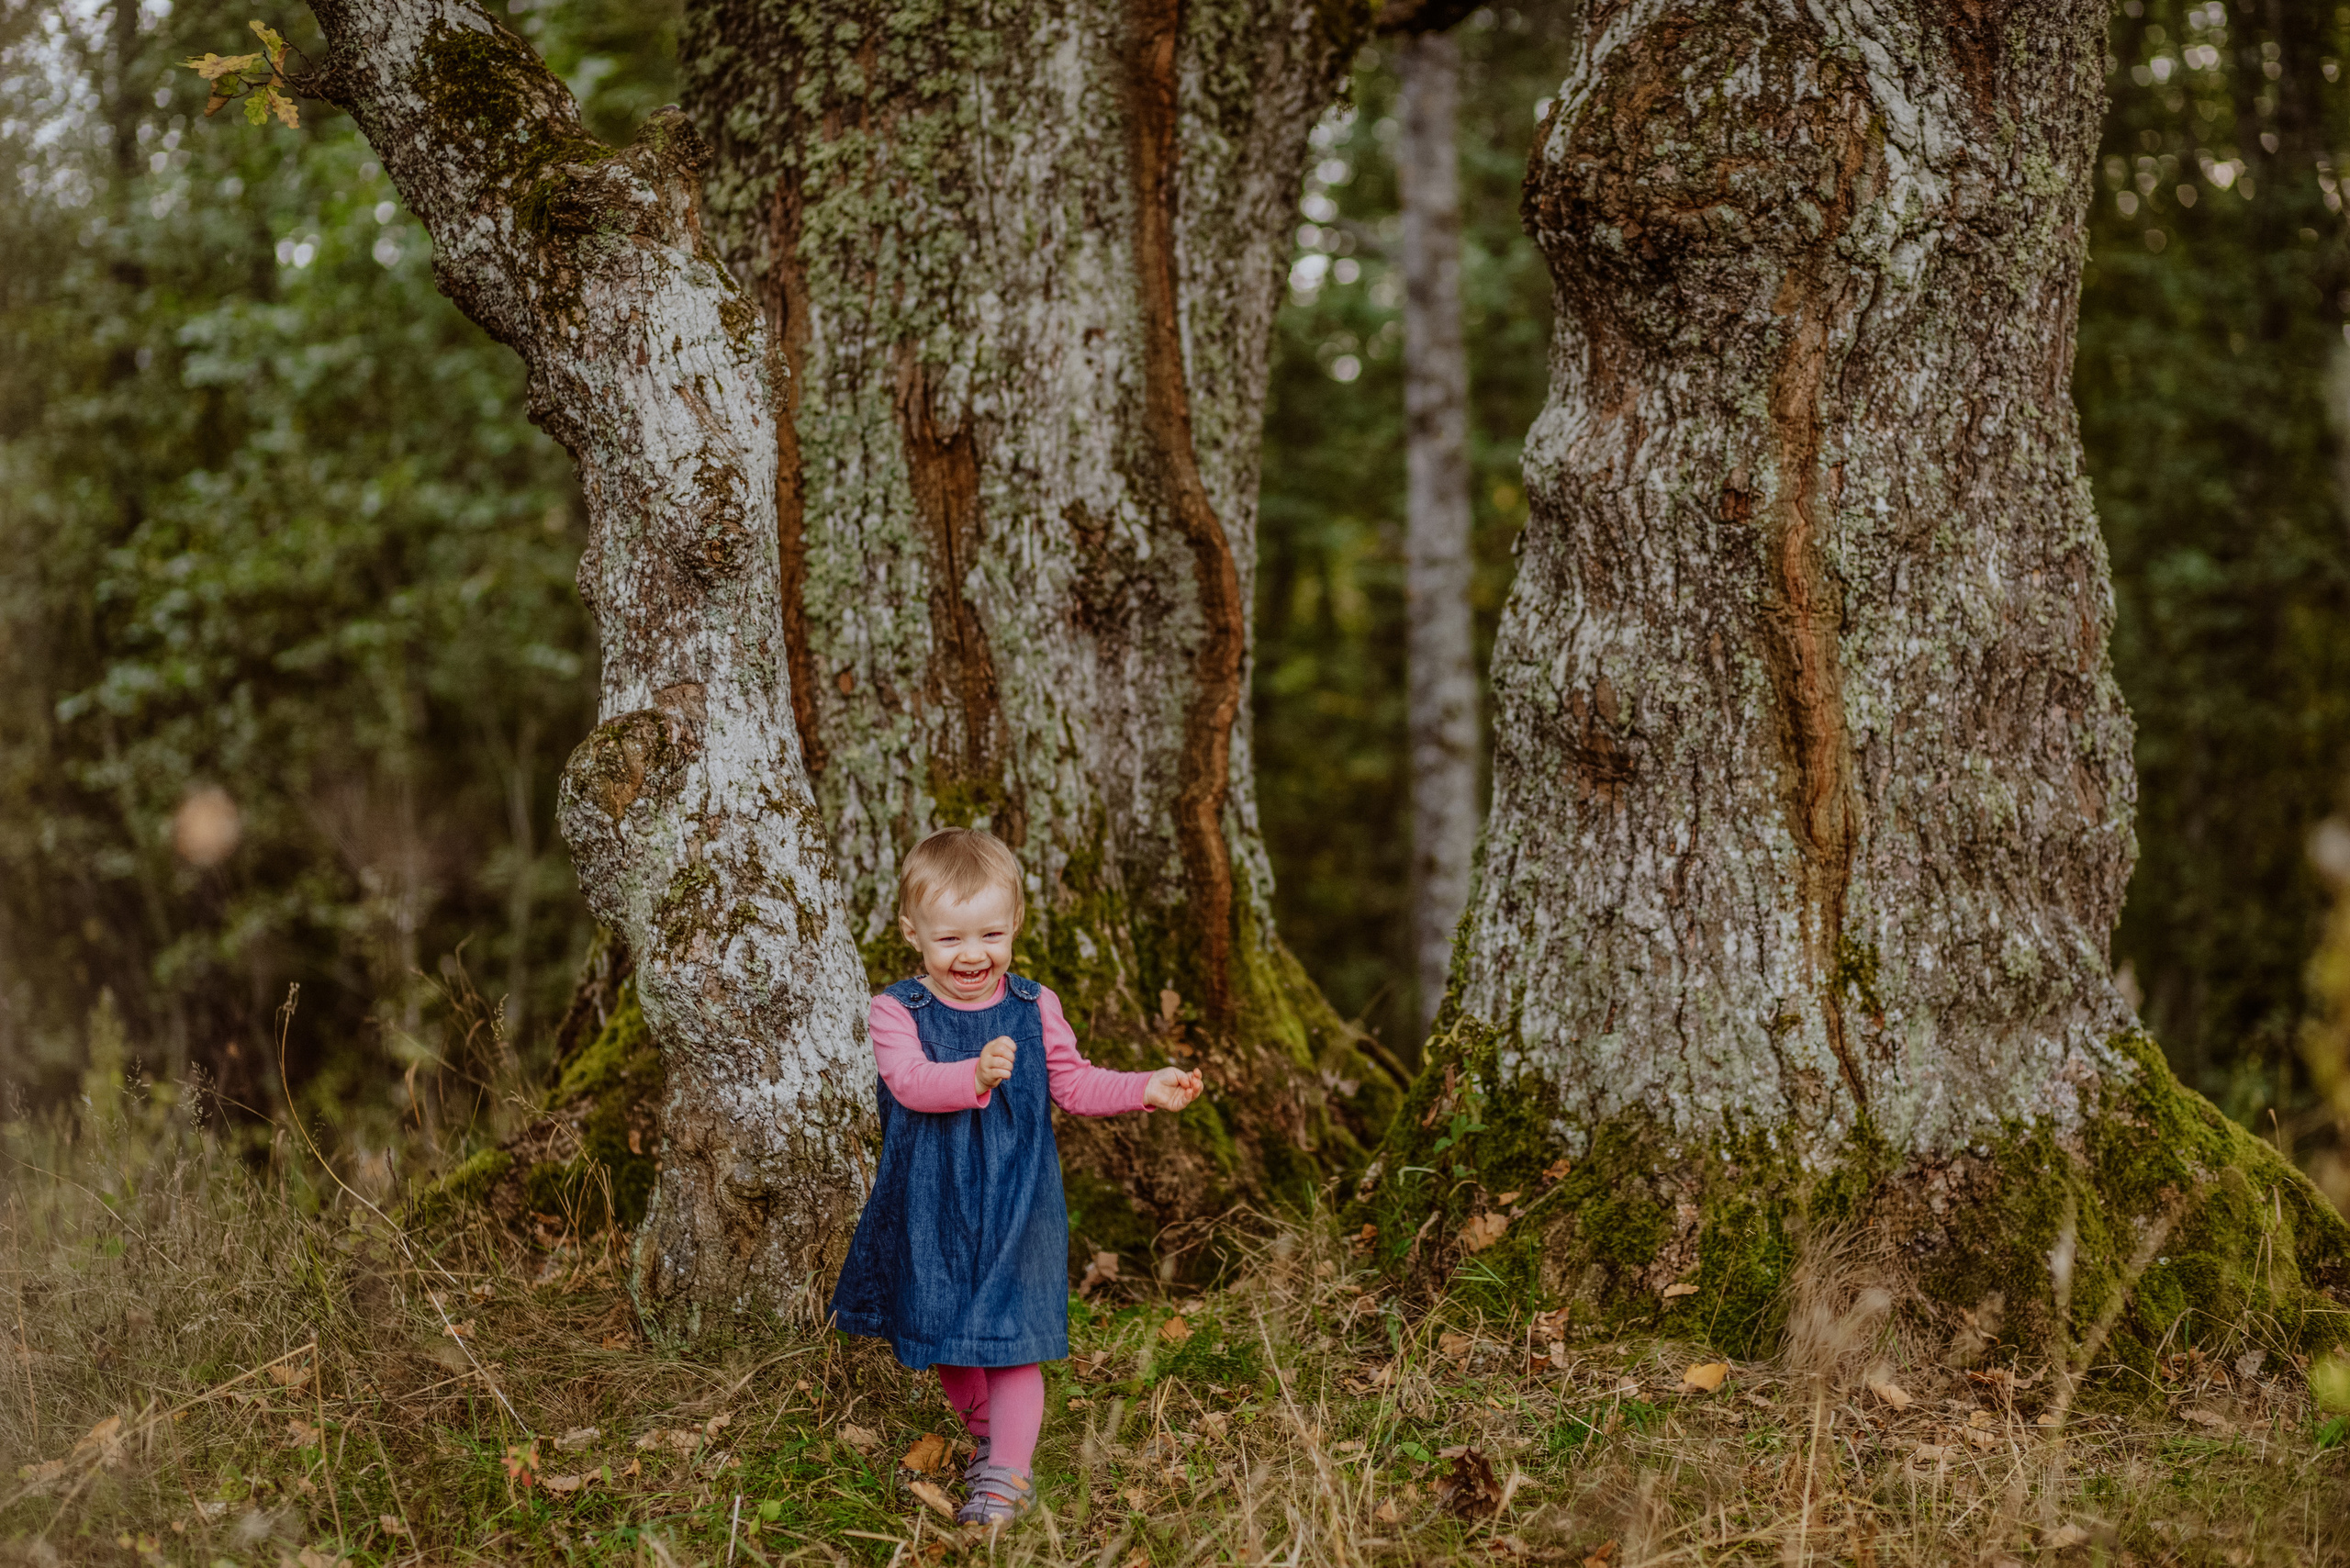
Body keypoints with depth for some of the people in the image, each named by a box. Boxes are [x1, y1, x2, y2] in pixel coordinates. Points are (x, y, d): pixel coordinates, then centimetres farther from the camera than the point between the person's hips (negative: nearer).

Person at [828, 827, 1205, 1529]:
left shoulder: (1034, 1008, -1)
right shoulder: (897, 1012, -10)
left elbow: (1071, 1085, 9)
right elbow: (911, 1081, -27)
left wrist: (1146, 1089, -3)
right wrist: (975, 1076, -46)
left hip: (1015, 1204, -1)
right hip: (931, 1206, 1)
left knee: (1010, 1338, -5)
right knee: (945, 1337, 16)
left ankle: (1007, 1475, 2)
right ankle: (986, 1435, 40)